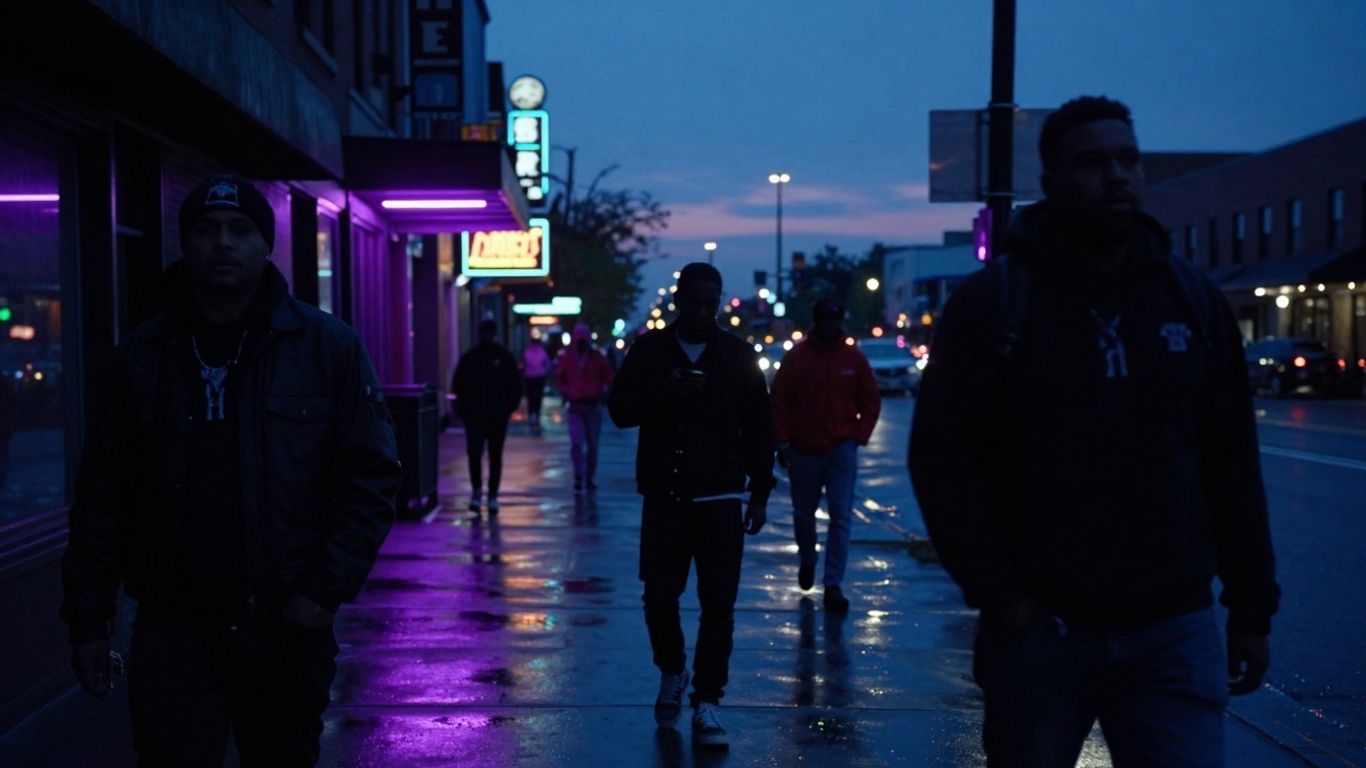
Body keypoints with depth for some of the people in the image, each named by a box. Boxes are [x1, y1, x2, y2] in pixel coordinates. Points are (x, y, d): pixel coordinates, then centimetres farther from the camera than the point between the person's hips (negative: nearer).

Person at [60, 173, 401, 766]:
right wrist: (87, 620, 3)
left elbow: (370, 476, -3)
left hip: (289, 628, 0)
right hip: (174, 630, 0)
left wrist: (329, 588, -11)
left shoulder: (328, 346, -2)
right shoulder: (142, 356, 3)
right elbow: (102, 497, 5)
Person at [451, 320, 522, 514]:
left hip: (498, 418, 0)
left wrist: (508, 409, -1)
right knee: (474, 453, -13)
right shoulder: (469, 358, 4)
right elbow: (457, 386, 11)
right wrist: (462, 410, 2)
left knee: (495, 457, 7)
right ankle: (476, 489, 4)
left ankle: (492, 496, 15)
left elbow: (516, 387, 8)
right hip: (474, 416, 0)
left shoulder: (505, 357, 3)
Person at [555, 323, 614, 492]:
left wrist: (603, 391, -5)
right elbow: (559, 378, 13)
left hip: (594, 406, 2)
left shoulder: (598, 357, 1)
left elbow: (608, 377, 10)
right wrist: (565, 392, -2)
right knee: (577, 443, -15)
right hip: (576, 406, -1)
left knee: (592, 445, 6)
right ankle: (579, 477, -12)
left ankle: (590, 479, 15)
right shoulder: (566, 357, 0)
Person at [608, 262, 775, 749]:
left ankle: (706, 704, 4)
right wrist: (663, 392, -17)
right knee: (659, 595, 2)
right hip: (664, 497, 1)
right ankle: (671, 674, 29)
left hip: (720, 500, -1)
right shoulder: (649, 350, 5)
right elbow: (619, 410, -1)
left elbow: (758, 429, 6)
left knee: (718, 605, -4)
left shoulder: (738, 356, 4)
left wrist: (760, 492, 2)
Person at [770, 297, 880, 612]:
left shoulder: (854, 359, 0)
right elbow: (779, 402, -2)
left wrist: (858, 437, -1)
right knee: (803, 514, 14)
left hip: (841, 450, 0)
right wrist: (782, 441, -7)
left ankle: (833, 585, -3)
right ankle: (806, 560, 42)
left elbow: (871, 403, 7)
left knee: (841, 518, -6)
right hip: (802, 451, 0)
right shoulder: (796, 357, -3)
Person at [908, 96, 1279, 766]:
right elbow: (941, 457, -6)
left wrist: (1252, 608, 6)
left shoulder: (1193, 299, 7)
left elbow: (1232, 463, 8)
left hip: (1173, 628, 2)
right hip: (1040, 628, -2)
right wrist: (998, 595, -10)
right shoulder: (992, 303, -3)